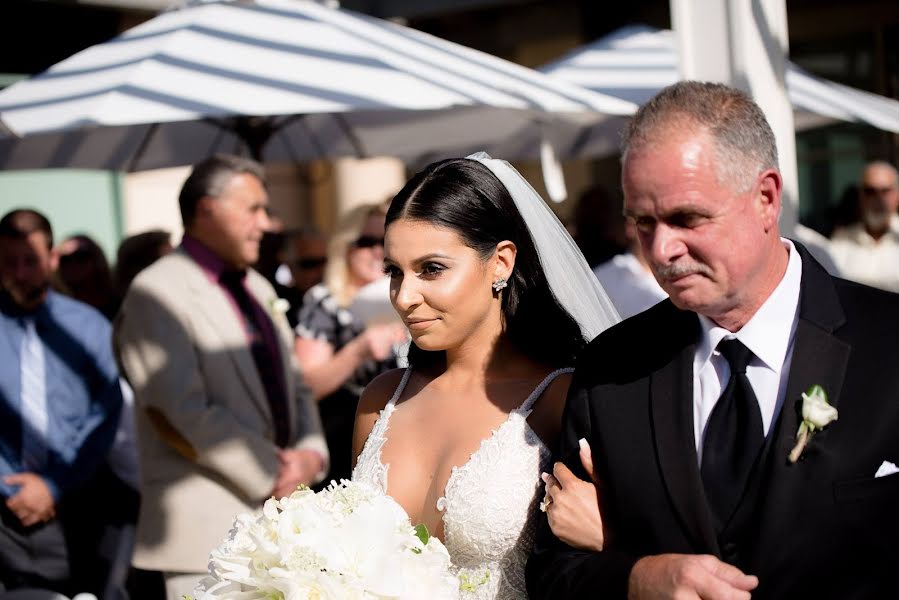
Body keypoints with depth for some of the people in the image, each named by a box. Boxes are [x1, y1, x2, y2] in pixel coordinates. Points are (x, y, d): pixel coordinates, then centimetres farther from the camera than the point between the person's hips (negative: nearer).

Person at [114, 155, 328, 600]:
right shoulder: (155, 294, -9)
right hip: (208, 526, -8)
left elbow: (293, 386, 19)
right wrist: (273, 472, -13)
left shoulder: (256, 288, 17)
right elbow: (186, 413, -17)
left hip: (280, 516, 8)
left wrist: (311, 453, -1)